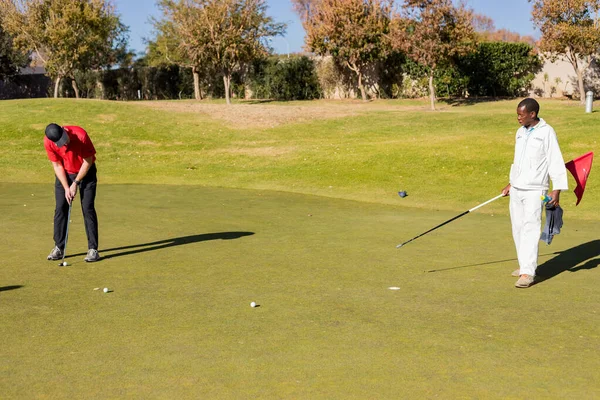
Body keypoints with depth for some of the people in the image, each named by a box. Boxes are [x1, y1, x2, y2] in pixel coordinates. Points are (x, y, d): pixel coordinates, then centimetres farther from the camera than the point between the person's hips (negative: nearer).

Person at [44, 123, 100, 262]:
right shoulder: (48, 142, -21)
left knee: (88, 208, -9)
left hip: (86, 172, -3)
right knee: (60, 208, -2)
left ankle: (93, 249, -5)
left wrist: (76, 183, -14)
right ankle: (59, 247, 7)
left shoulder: (81, 135, -31)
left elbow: (88, 161, -18)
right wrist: (66, 188, -15)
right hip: (64, 173, 3)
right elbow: (57, 165, -9)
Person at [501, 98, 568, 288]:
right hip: (516, 189, 7)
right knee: (518, 229, 9)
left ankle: (528, 273, -14)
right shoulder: (520, 132, 12)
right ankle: (524, 265, 20)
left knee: (530, 229, -12)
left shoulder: (546, 132, -9)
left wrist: (557, 190, -18)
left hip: (535, 190, -7)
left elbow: (556, 162, -12)